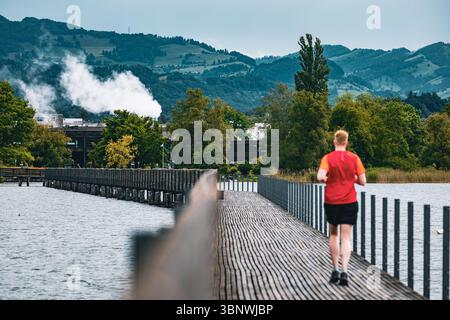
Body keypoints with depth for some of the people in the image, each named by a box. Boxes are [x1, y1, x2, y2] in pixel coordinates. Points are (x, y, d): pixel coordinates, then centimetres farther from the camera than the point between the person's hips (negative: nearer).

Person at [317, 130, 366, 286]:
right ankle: (344, 272, -15)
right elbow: (362, 181, -1)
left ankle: (335, 270, 15)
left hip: (331, 202, 0)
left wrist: (327, 179, 3)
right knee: (346, 238, -1)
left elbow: (320, 177, -20)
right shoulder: (354, 158, -1)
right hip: (349, 202, 0)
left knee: (333, 235, 16)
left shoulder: (328, 158, -5)